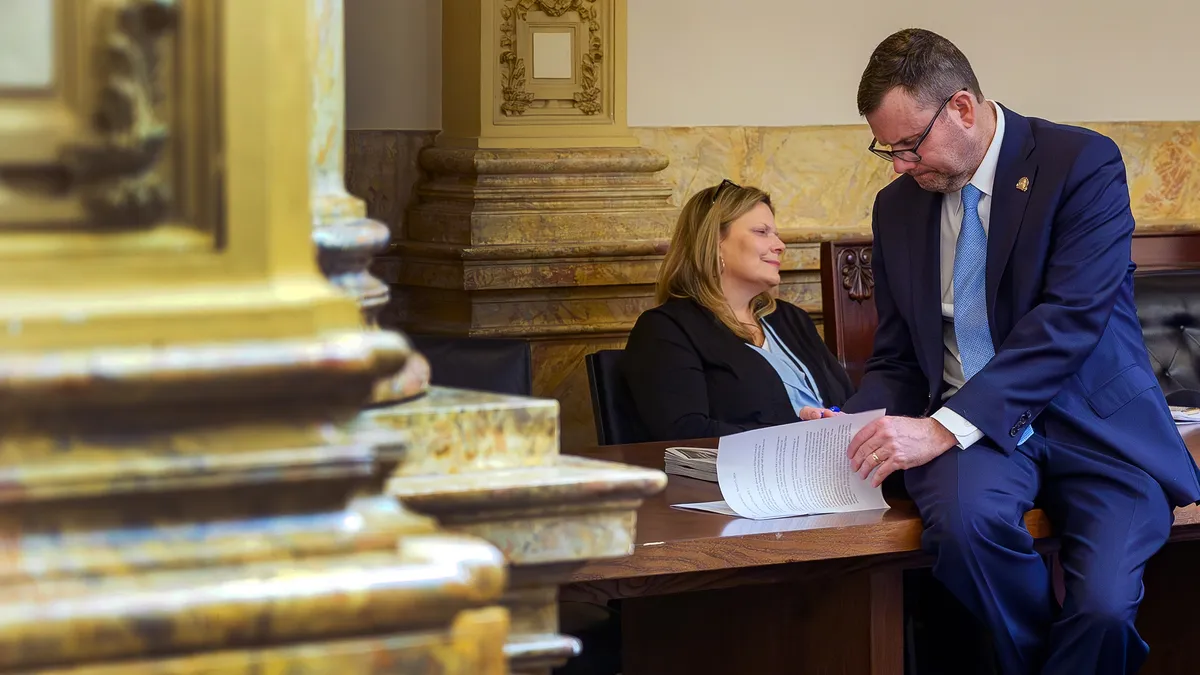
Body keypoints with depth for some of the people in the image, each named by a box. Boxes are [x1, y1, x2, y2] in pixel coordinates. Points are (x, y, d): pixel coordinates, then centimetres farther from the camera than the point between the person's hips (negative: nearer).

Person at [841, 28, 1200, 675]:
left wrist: (945, 426, -27)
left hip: (1094, 422, -3)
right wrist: (855, 422, -8)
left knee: (1102, 607, -29)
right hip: (970, 429, 4)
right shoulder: (897, 207, 10)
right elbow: (896, 359, 16)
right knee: (962, 517, -33)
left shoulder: (1084, 163, -8)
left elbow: (1070, 320, -19)